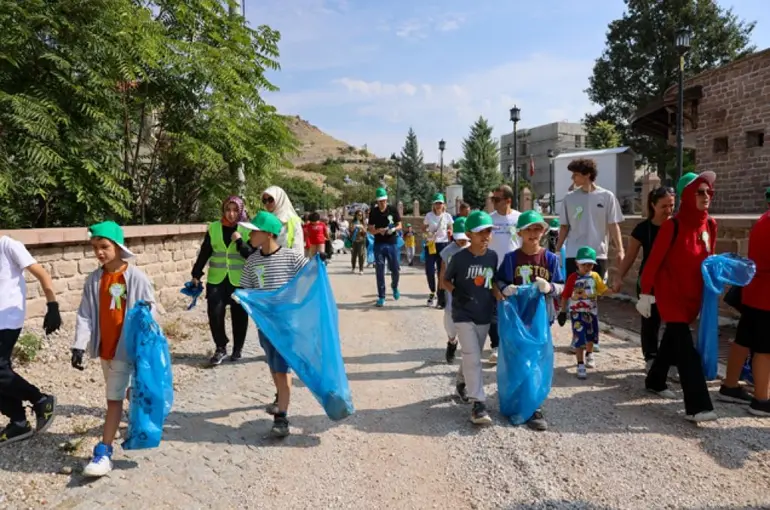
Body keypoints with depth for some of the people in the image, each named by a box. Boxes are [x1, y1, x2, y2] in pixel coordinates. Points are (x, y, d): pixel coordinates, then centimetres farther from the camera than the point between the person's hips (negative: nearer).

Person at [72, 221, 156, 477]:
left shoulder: (136, 278, -13)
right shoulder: (93, 280, 1)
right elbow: (85, 315, 1)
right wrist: (79, 346, -10)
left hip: (127, 347, -5)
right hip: (104, 347, 5)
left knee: (114, 397, -5)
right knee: (127, 392, 19)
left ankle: (104, 452, 0)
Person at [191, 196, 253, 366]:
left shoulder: (247, 229, -3)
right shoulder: (213, 227, 3)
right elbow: (204, 253, 8)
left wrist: (240, 242, -20)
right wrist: (196, 274, 8)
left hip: (239, 281, -1)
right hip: (216, 280, 1)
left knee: (239, 315, 7)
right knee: (215, 314, -5)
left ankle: (238, 348, 24)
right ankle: (220, 348, 12)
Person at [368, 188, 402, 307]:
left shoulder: (393, 210, -4)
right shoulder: (373, 212, -2)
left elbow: (399, 225, 2)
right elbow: (371, 230, 0)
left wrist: (393, 229, -20)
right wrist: (378, 230, -21)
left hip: (392, 244, 0)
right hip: (379, 245, 0)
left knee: (395, 270, 4)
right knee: (380, 271, 1)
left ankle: (394, 287, 35)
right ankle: (381, 297, 9)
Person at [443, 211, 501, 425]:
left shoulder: (492, 256, -1)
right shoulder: (459, 258, -13)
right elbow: (445, 280, -1)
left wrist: (497, 292, -4)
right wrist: (456, 293, -15)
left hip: (484, 314, 5)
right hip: (463, 315, -5)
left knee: (473, 356, 18)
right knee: (473, 357, -12)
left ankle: (462, 383, 44)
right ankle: (478, 403, -10)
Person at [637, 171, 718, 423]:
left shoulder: (710, 224, 3)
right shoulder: (673, 226, -17)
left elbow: (708, 258, 14)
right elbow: (654, 261, -14)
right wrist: (645, 294, -14)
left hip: (693, 294, 7)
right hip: (670, 294, -7)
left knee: (673, 338, 19)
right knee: (686, 348, -11)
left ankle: (655, 381, 38)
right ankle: (697, 406, -10)